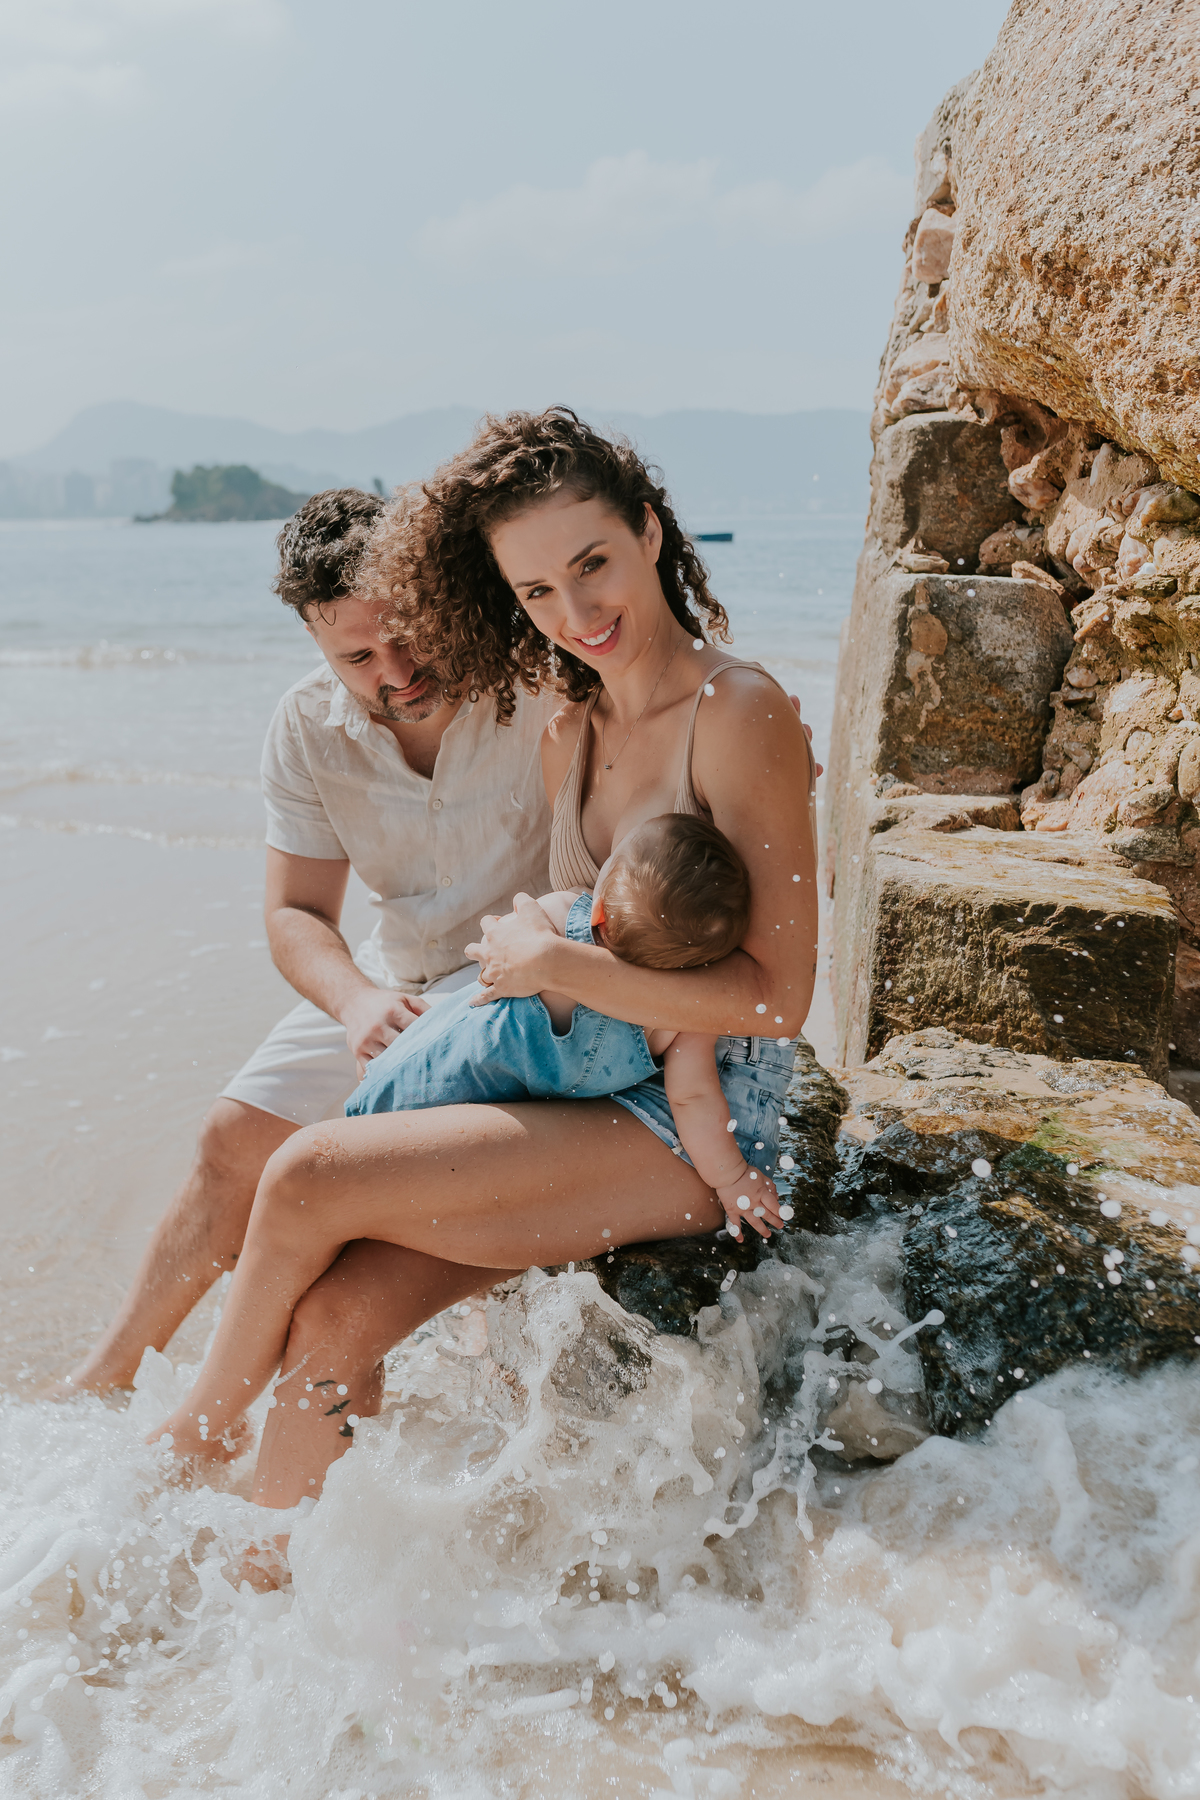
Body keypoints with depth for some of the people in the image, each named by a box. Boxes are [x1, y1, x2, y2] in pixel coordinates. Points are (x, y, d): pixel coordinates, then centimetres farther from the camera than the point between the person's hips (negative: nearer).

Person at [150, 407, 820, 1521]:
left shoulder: (739, 715, -15)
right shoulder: (570, 731, 10)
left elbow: (776, 999, -18)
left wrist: (555, 962, -17)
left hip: (698, 1127, -7)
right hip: (592, 1098, 7)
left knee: (310, 1177, -16)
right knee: (334, 1309, -12)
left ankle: (200, 1427, 13)